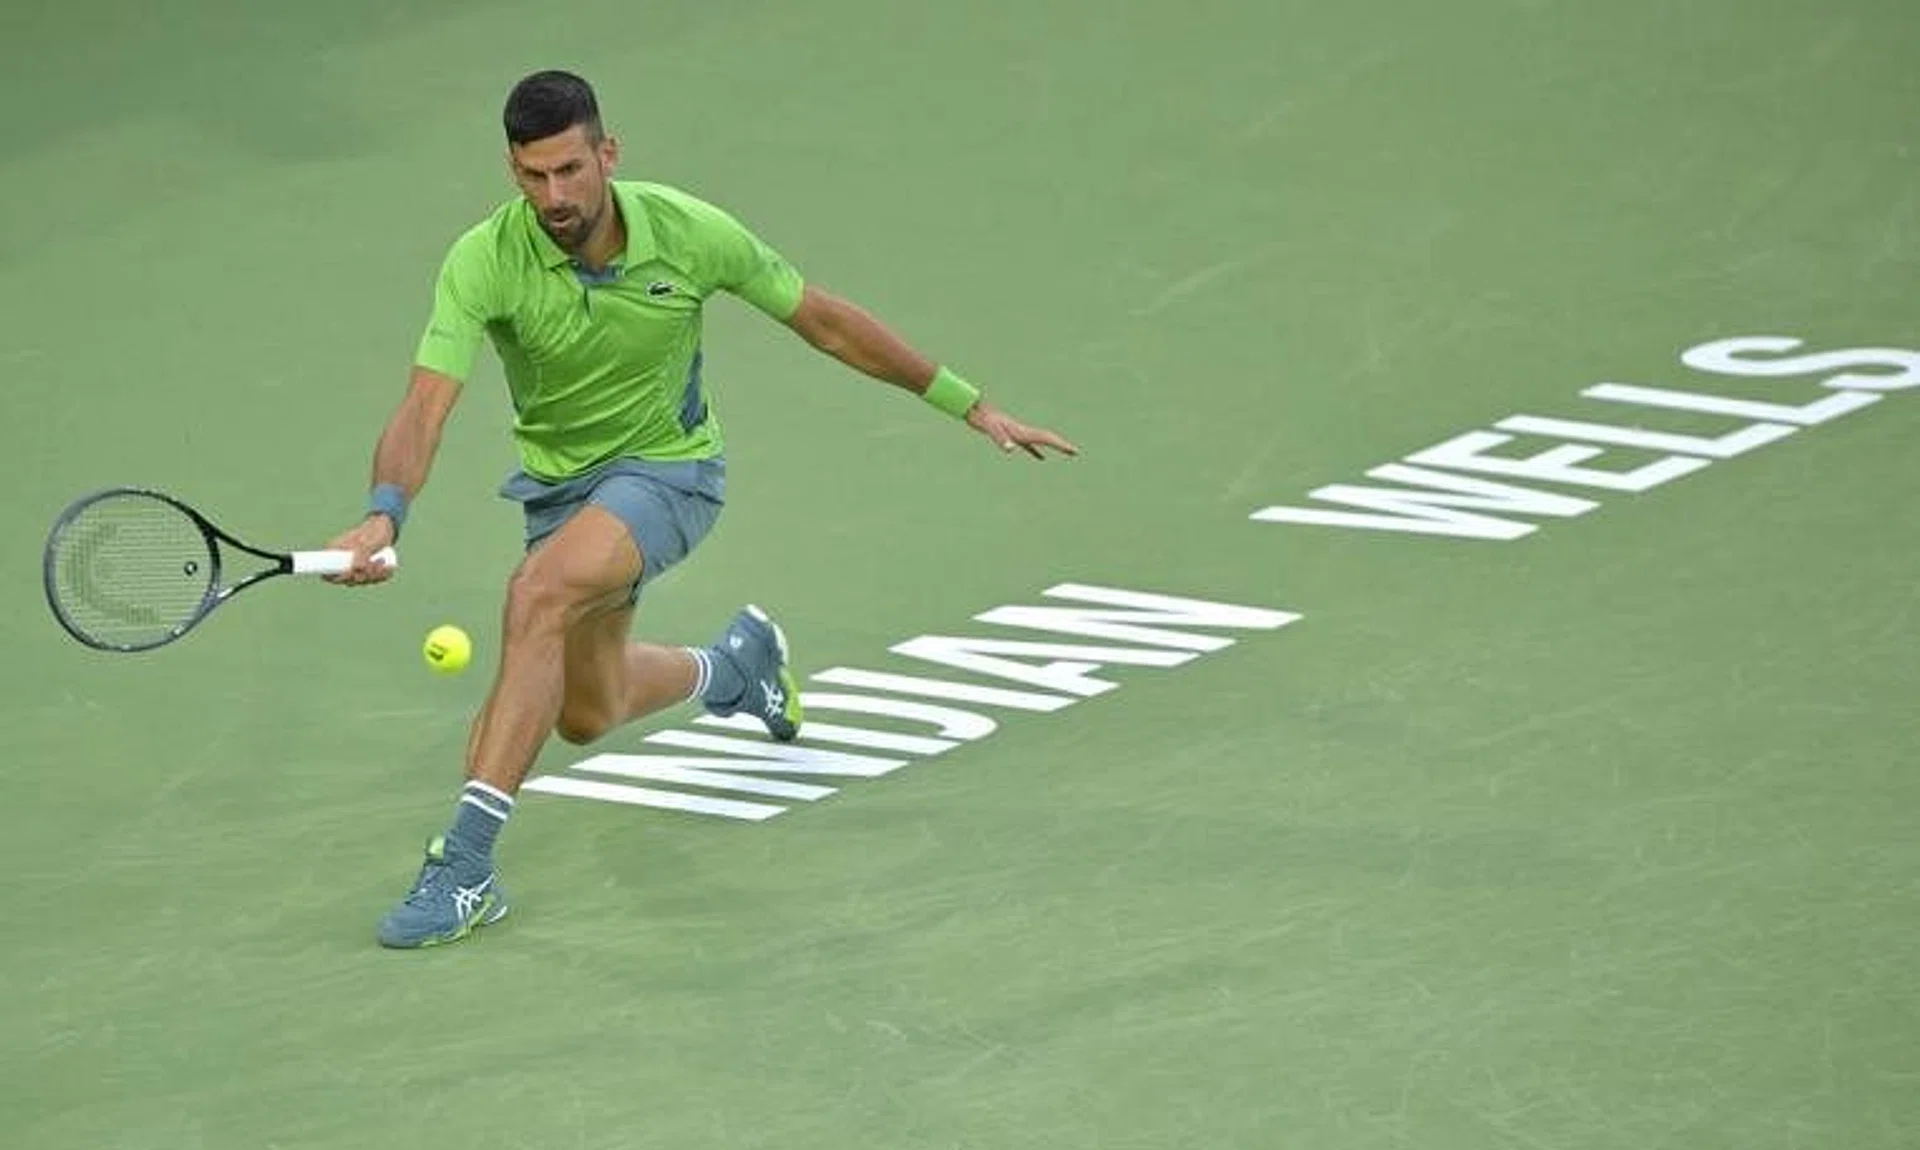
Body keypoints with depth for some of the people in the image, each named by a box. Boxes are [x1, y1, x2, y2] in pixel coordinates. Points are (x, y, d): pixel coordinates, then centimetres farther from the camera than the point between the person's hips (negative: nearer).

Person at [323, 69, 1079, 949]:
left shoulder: (690, 233, -22)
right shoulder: (484, 263, -25)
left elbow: (822, 319, -7)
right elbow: (425, 406, -33)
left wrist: (971, 405, -1)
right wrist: (384, 513, -55)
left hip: (667, 470, -3)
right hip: (557, 476, 3)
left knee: (536, 595, -32)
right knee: (587, 714, 18)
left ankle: (466, 864, -31)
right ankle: (734, 662, 53)